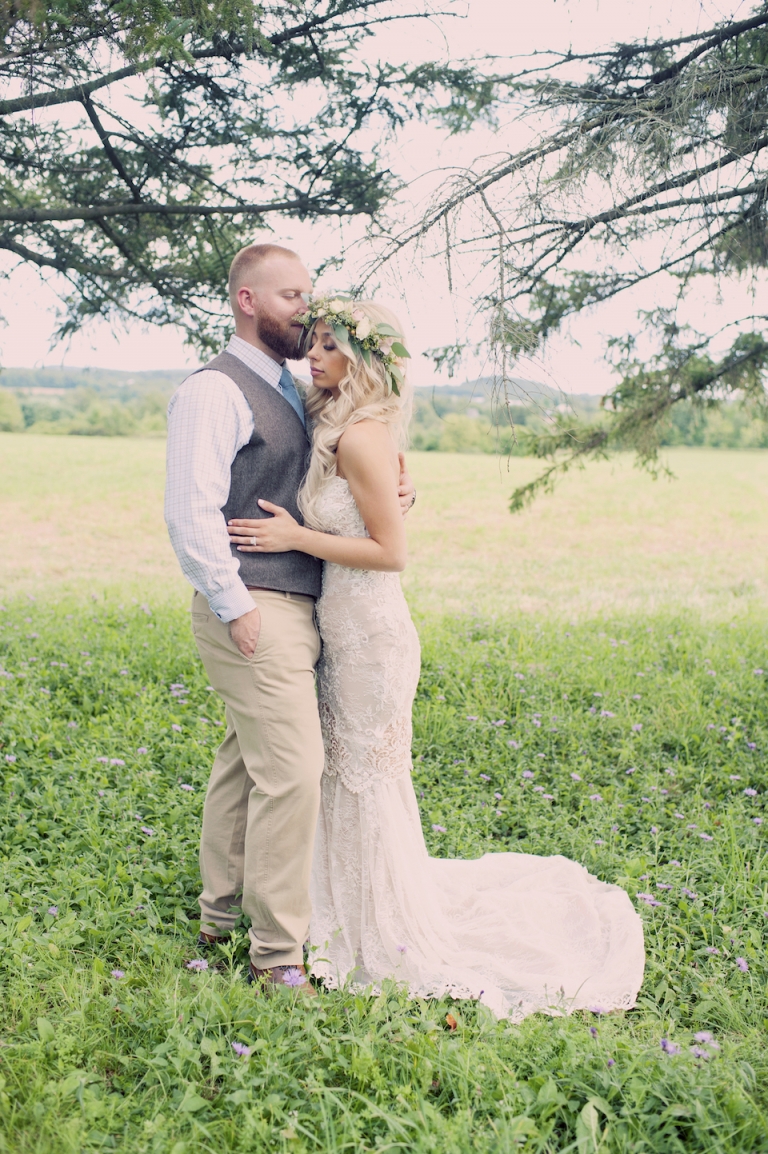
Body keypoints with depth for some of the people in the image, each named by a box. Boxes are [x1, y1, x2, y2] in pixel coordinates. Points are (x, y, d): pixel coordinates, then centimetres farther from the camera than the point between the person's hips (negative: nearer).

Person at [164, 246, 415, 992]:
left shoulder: (289, 392, 17)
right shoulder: (215, 391, -11)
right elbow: (191, 514, -18)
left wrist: (393, 493, 5)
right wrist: (235, 608, -18)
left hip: (296, 609, 9)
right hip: (253, 613, -9)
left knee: (244, 763, 16)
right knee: (292, 771, -10)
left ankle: (221, 915, 28)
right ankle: (277, 952, 1)